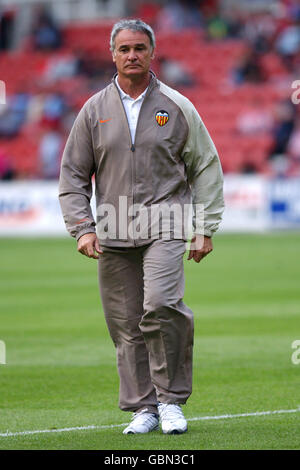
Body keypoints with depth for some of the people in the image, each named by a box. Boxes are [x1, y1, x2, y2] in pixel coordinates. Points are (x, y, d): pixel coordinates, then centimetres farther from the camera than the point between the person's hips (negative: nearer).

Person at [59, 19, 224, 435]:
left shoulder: (177, 108, 6)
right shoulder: (94, 111, 10)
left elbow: (206, 167, 8)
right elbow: (73, 176, 13)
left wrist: (206, 229, 1)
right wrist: (82, 228, 0)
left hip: (164, 224, -3)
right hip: (112, 233, 3)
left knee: (160, 306, -21)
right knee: (125, 323, 2)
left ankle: (171, 400, -9)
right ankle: (143, 408, 11)